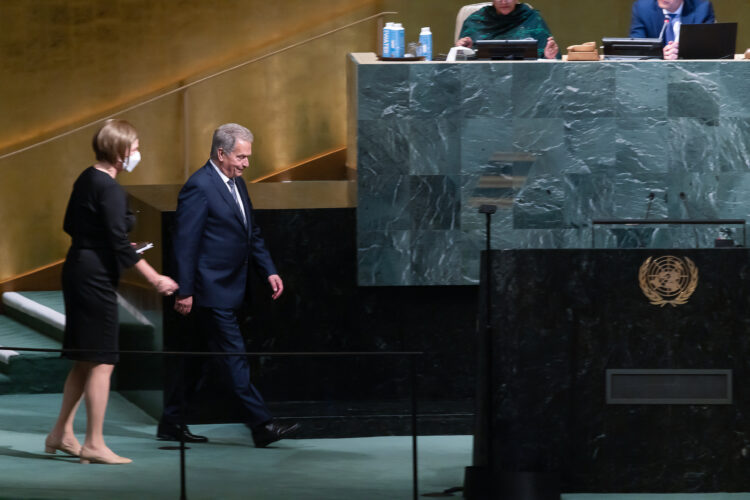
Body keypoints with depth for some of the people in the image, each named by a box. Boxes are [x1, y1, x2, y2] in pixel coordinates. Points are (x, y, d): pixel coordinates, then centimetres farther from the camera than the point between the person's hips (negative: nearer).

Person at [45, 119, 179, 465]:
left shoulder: (87, 179, 11)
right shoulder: (109, 189, -17)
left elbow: (70, 226, 20)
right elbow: (119, 243, -21)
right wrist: (155, 279, -19)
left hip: (78, 270, 10)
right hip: (96, 277, -10)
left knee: (85, 360, 17)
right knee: (102, 362, -4)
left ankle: (62, 433, 21)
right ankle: (94, 445, -1)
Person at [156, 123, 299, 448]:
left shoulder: (236, 184, 13)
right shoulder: (199, 187, -16)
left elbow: (251, 233, 22)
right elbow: (184, 242, -17)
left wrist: (269, 271, 12)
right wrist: (185, 292, -18)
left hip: (227, 288, 9)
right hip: (211, 291, -9)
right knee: (233, 357, -7)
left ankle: (171, 424, 20)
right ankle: (261, 426, -6)